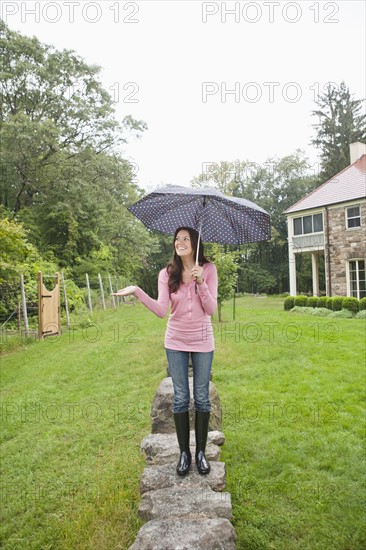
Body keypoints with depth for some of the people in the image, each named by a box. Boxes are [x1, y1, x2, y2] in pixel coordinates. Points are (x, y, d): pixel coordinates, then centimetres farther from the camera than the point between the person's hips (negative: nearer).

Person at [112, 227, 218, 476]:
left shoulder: (208, 269, -7)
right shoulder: (167, 274, -4)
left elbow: (211, 309, -12)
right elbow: (162, 310, -14)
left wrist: (200, 282, -25)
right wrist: (138, 292, -26)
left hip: (202, 341, -1)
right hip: (176, 342, 1)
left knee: (202, 398, 9)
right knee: (181, 399, 9)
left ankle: (201, 451, 27)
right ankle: (184, 452, 26)